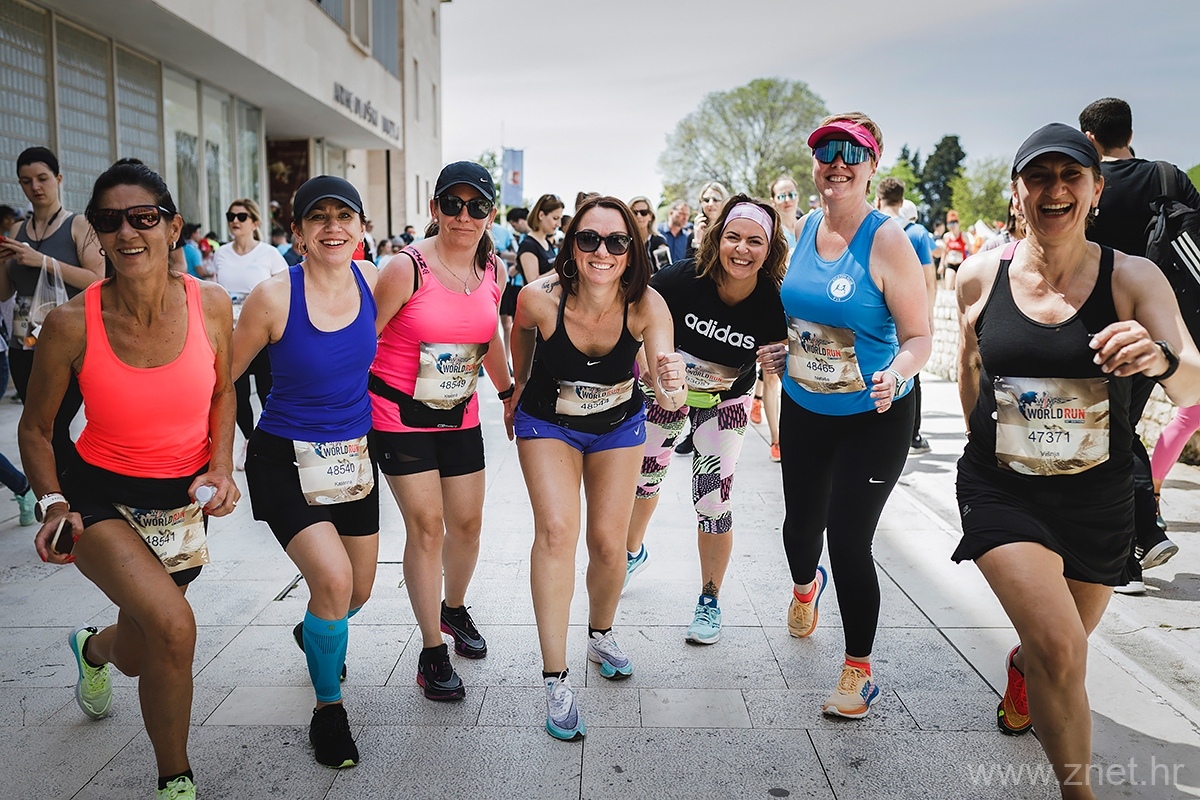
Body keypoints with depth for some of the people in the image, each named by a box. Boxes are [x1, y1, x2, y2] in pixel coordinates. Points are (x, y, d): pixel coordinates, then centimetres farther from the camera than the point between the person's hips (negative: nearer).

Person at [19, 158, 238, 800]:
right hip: (99, 494, -3)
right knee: (173, 626, -28)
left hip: (183, 502, 3)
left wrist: (221, 466, -8)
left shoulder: (210, 304, -13)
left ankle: (93, 649, 62)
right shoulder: (72, 324, -18)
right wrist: (52, 503, -17)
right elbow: (35, 427, -3)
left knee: (136, 657, 20)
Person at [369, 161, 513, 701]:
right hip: (400, 415, -5)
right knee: (426, 525, -6)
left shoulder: (493, 269, 0)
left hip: (459, 416, 5)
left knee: (467, 522, 11)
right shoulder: (408, 267, -17)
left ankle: (454, 609, 40)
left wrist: (509, 392, 25)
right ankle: (432, 652, 9)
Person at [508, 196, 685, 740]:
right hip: (547, 423, -1)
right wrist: (518, 388, 9)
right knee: (556, 530, -18)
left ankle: (601, 636, 34)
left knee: (609, 542, 2)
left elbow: (665, 385, -39)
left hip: (618, 425, 1)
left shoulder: (646, 305, -29)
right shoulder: (540, 298, -29)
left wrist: (671, 386, -62)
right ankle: (556, 681, -12)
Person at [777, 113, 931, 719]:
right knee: (800, 523, 18)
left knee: (849, 542, -4)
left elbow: (919, 336, -16)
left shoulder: (886, 240, -16)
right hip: (804, 409, 5)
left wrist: (897, 374, -35)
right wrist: (778, 347, 2)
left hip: (873, 419, -5)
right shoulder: (803, 230, 1)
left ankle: (859, 670, 18)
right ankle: (805, 585, 55)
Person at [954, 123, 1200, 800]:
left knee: (1065, 645, 21)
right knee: (1060, 651, -18)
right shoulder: (981, 276, -7)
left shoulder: (1134, 279, -11)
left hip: (1098, 498, 2)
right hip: (1003, 492, -1)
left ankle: (1020, 668, 59)